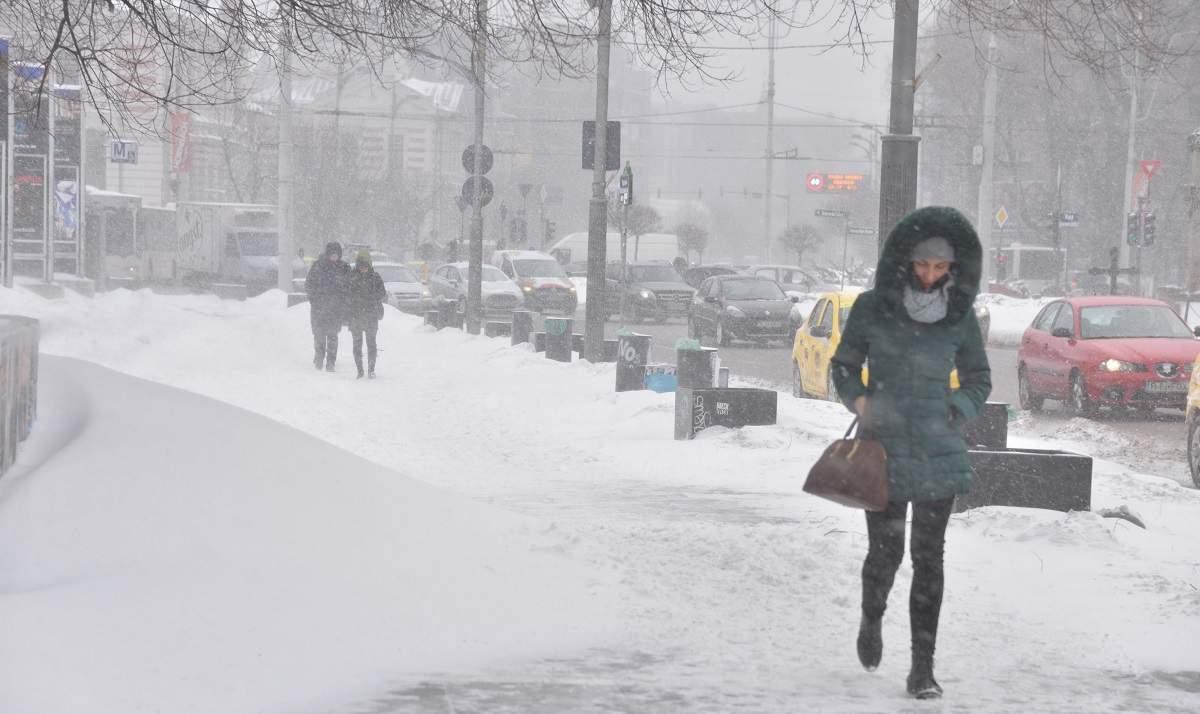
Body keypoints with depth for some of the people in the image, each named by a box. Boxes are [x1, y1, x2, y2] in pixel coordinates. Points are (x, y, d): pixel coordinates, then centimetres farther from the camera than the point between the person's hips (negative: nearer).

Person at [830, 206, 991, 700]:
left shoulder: (960, 315, 1)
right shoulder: (873, 308, -3)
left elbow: (978, 378, 13)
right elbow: (844, 364, 9)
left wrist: (957, 410, -5)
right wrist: (857, 399, -10)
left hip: (938, 450, 1)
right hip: (884, 447, -1)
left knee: (929, 558, 1)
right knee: (886, 551, 1)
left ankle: (923, 666, 6)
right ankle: (871, 622, 34)